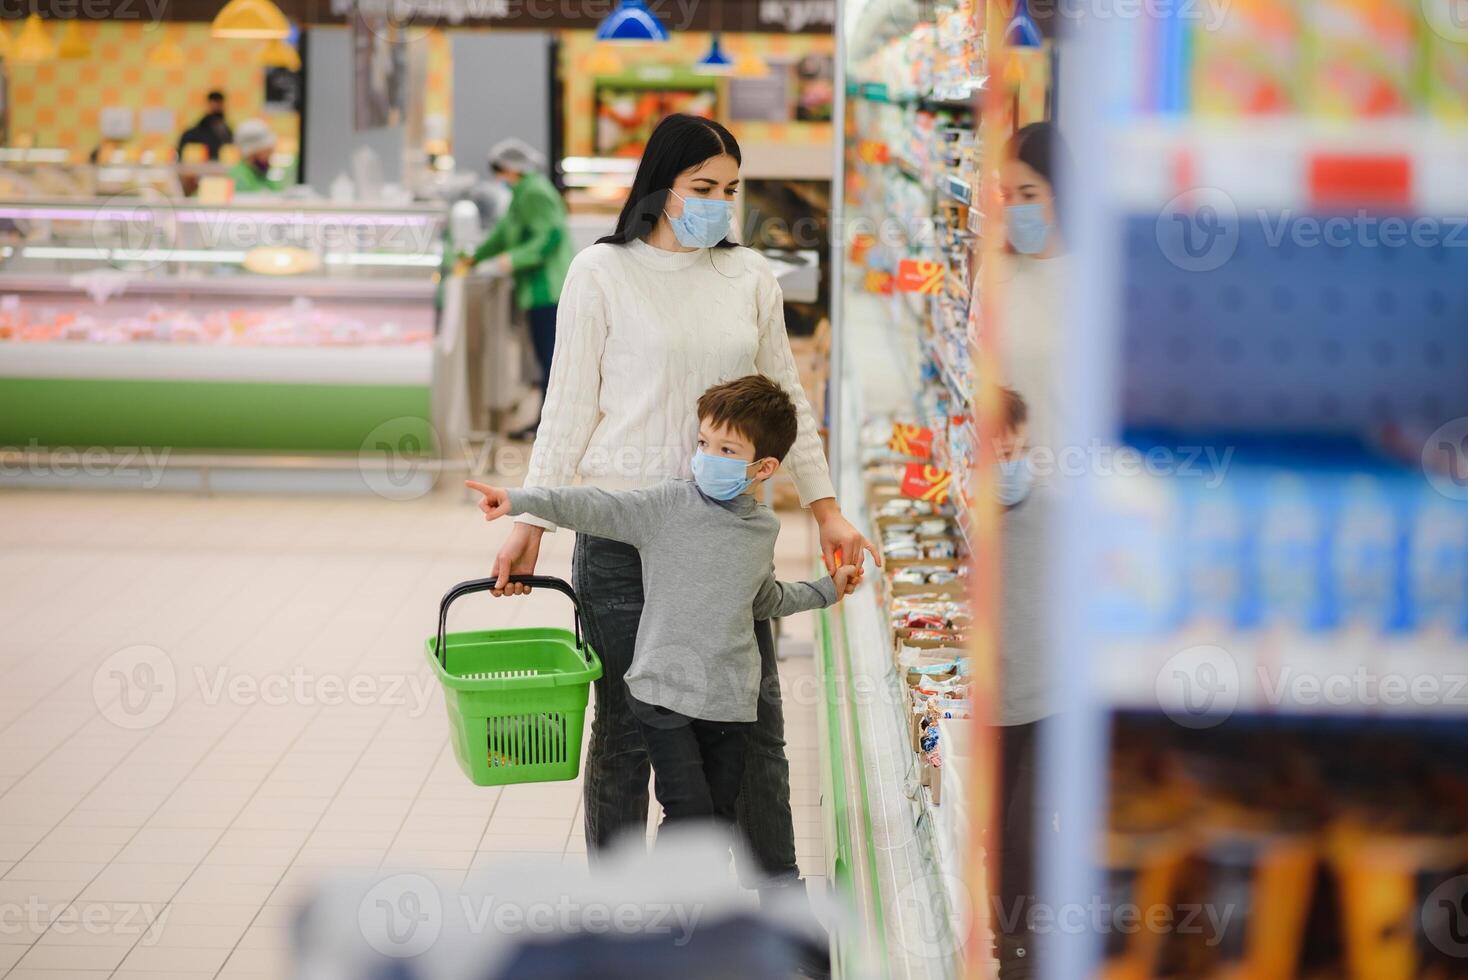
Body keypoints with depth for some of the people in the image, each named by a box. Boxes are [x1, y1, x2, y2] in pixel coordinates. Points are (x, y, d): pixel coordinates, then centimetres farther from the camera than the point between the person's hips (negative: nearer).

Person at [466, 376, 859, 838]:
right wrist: (517, 501, -25)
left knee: (720, 815, 10)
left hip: (730, 699, 4)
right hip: (664, 691, -4)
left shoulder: (764, 527, 9)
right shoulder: (670, 505, -6)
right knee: (688, 812, -11)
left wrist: (826, 590, 30)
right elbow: (596, 507, -16)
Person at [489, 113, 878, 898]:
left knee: (754, 720, 6)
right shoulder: (603, 272, -1)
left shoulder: (749, 275, 9)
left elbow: (786, 399, 14)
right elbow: (569, 407, 0)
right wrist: (531, 523, -4)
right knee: (624, 728, 4)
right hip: (624, 532, -3)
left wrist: (825, 508, 9)